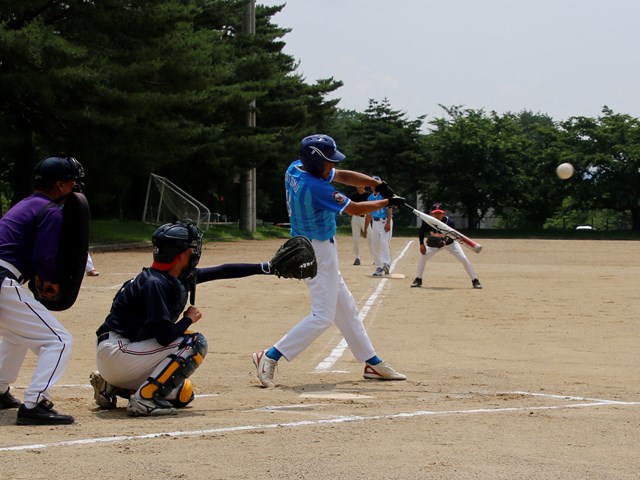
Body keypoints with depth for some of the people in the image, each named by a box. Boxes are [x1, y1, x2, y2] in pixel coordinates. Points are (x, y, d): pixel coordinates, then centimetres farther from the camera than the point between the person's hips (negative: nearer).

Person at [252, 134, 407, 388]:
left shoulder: (296, 169, -1)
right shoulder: (314, 187, -27)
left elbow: (342, 176, 5)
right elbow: (354, 209, -18)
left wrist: (378, 185, -6)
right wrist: (386, 202, -4)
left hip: (312, 249, 10)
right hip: (319, 252, -10)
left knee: (345, 308, 17)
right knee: (322, 316, -8)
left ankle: (372, 363, 26)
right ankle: (270, 357, -11)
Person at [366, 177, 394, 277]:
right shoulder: (370, 197, 15)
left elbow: (389, 209, -12)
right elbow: (369, 214, 19)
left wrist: (388, 223, -22)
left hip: (385, 222, -7)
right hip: (375, 222, 7)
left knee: (384, 242, -20)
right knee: (374, 246, 4)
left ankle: (386, 264, -25)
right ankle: (378, 267, 9)